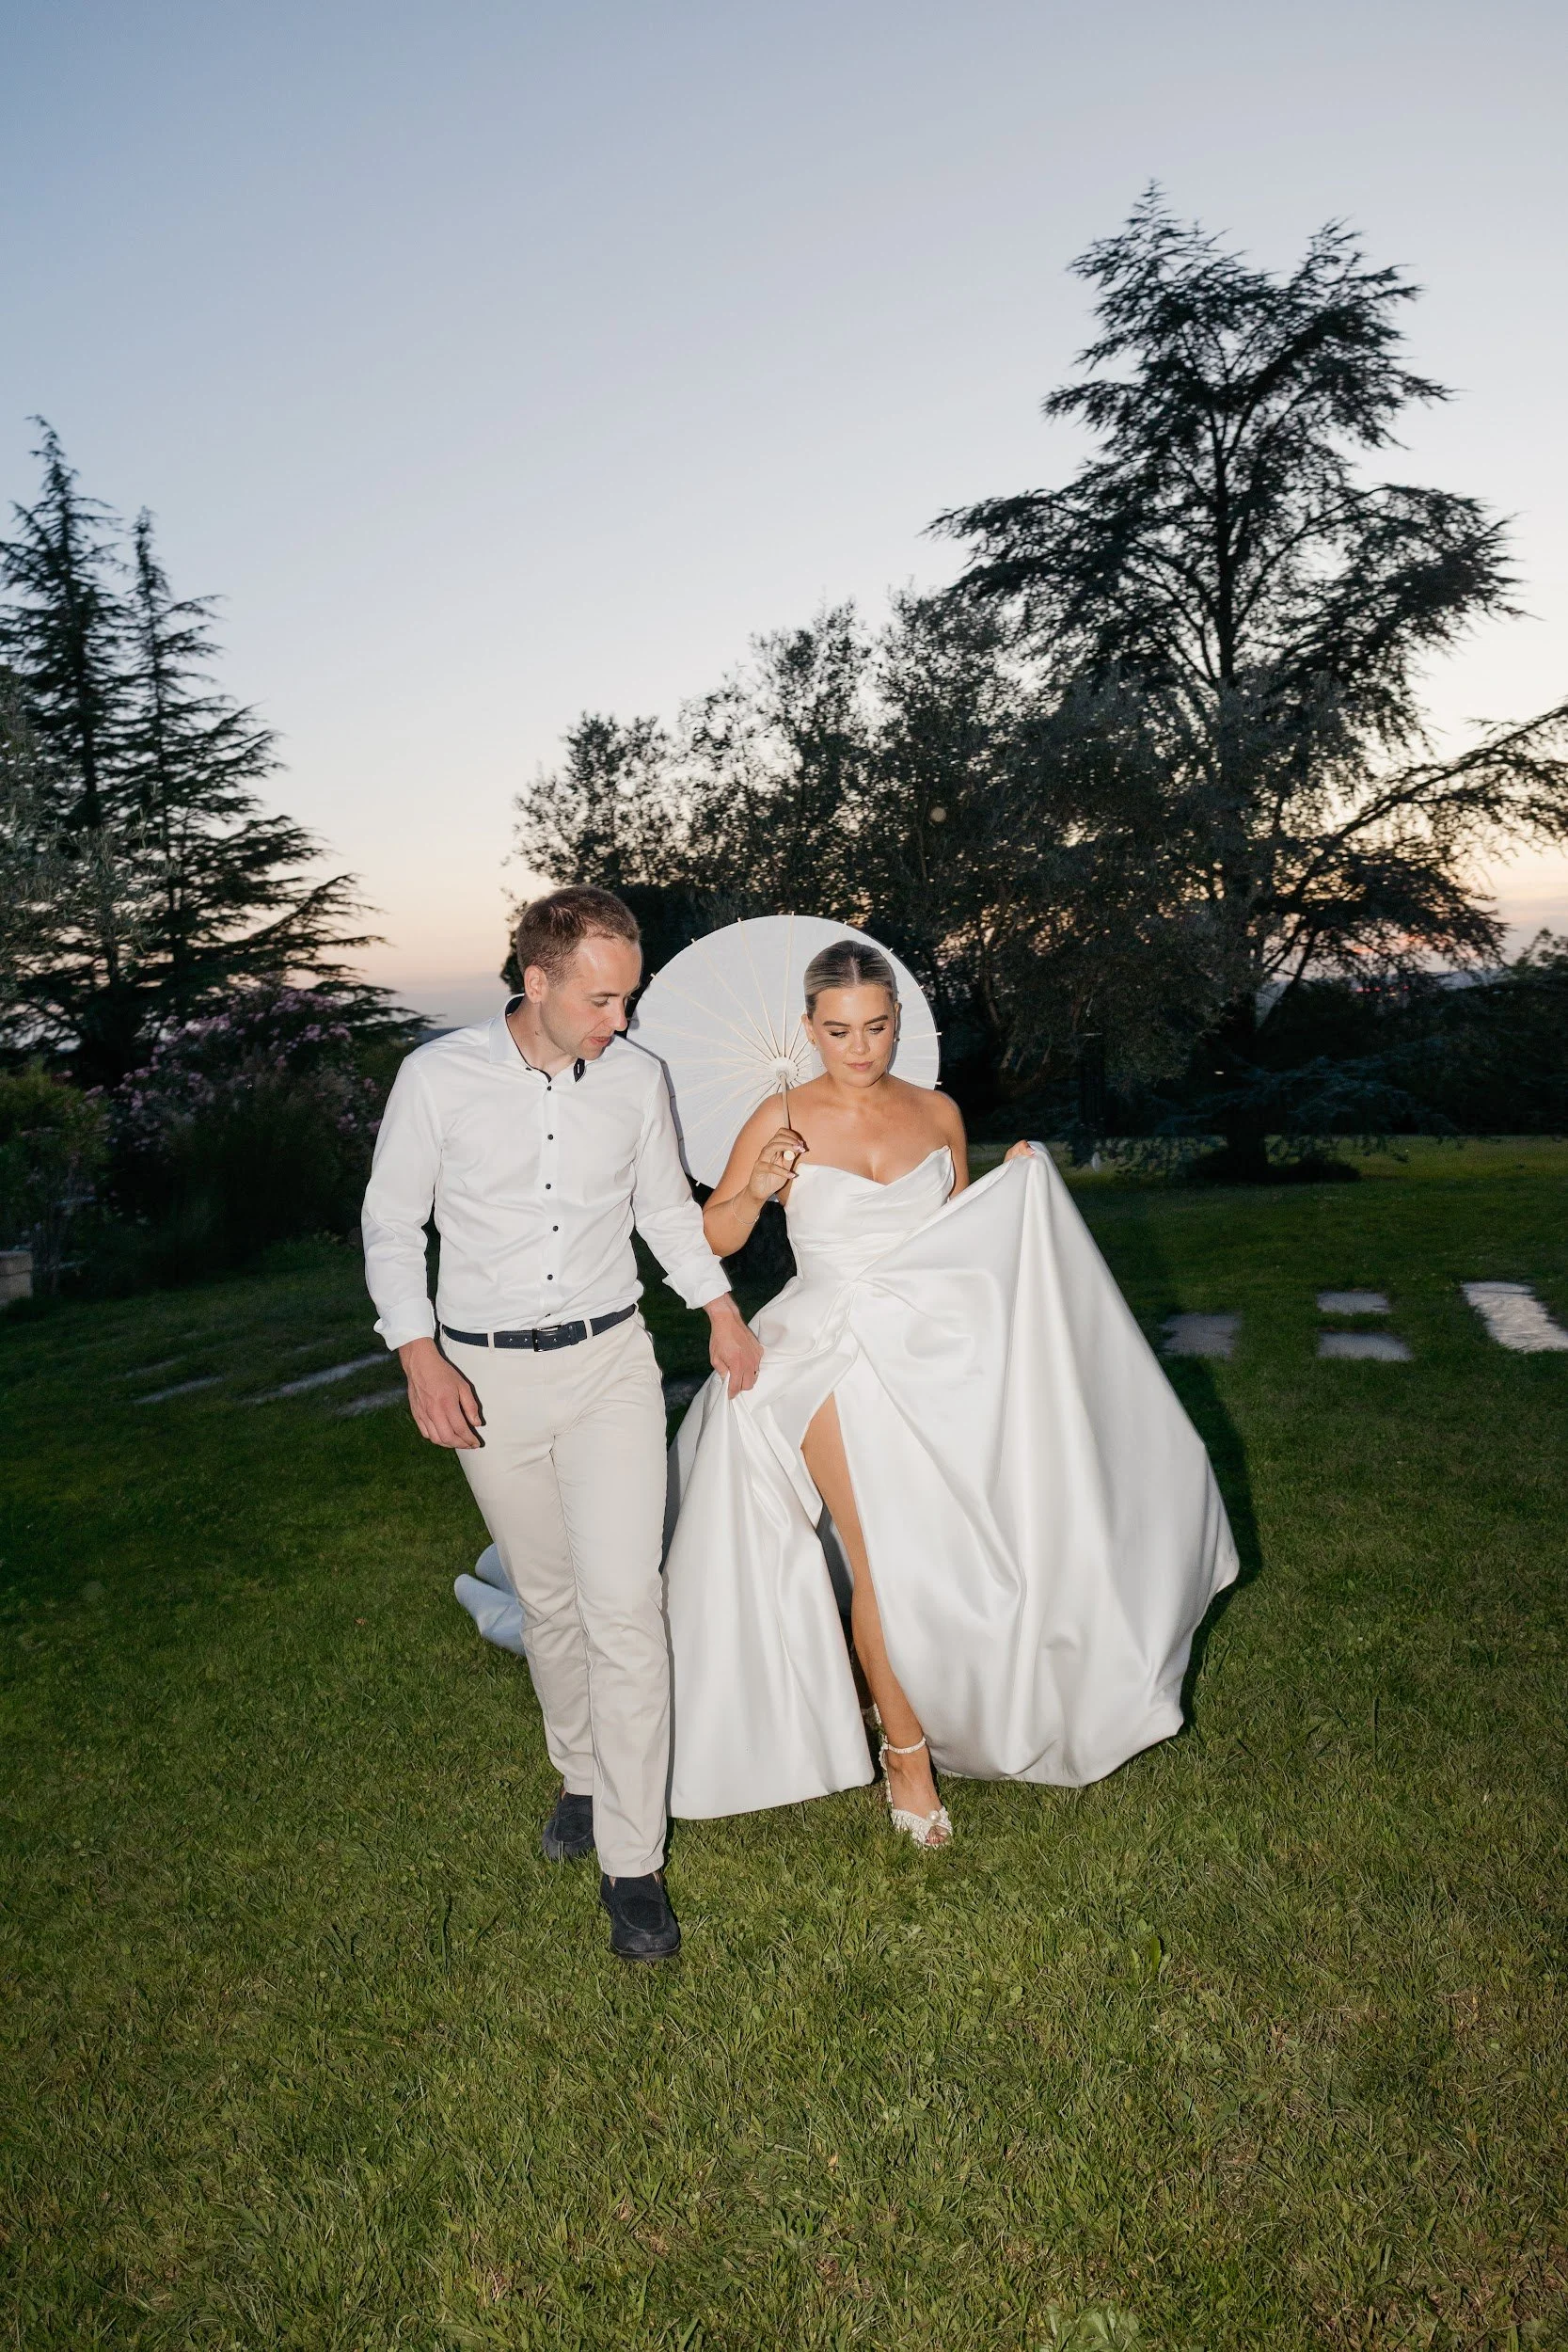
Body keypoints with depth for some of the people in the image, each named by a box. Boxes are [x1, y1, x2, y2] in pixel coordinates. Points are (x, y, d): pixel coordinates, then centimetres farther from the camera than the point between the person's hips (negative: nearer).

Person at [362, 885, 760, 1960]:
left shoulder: (637, 1076, -1)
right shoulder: (439, 1076, -8)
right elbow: (392, 1224, 0)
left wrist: (722, 1310, 5)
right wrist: (420, 1356, -10)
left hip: (609, 1360, 0)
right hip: (486, 1375, 0)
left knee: (624, 1606, -7)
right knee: (549, 1599, 13)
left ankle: (632, 1861, 4)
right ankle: (584, 1777, 37)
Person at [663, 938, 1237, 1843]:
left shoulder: (938, 1113, 6)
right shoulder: (782, 1121, -5)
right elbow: (713, 1239, 1)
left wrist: (1015, 1187, 3)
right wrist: (755, 1191, -18)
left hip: (937, 1346, 4)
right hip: (837, 1358, -3)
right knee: (886, 1567, -5)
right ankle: (905, 1750, 18)